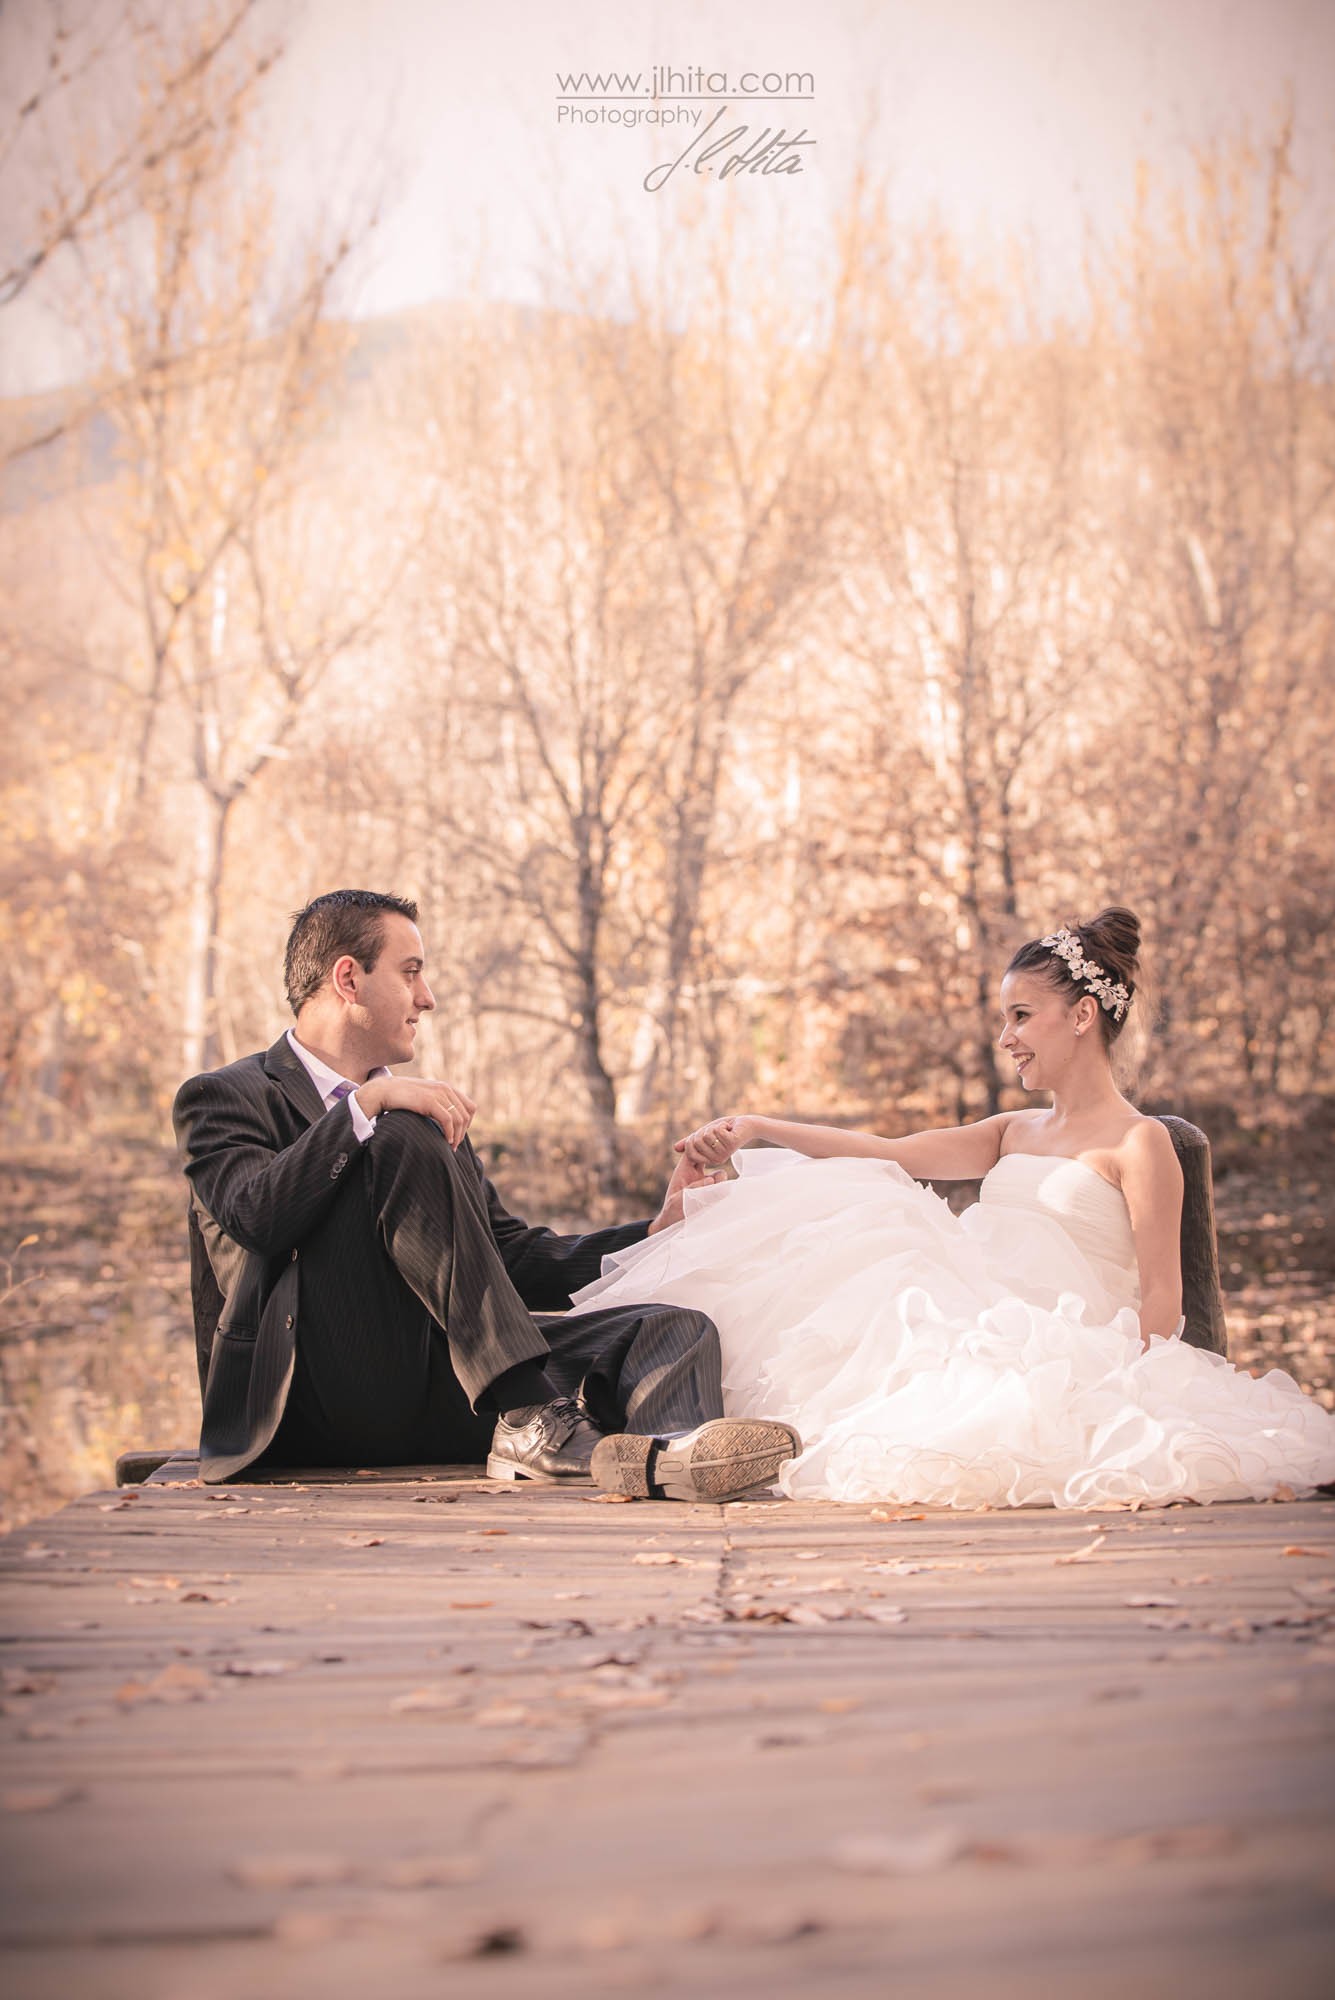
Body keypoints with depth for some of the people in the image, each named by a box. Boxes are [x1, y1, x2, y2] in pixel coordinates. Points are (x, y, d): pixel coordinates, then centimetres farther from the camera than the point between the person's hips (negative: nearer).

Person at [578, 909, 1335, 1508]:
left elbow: (1160, 1299, -5)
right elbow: (887, 1154, 14)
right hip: (970, 1331, 7)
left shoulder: (1139, 1143, 1)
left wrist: (1123, 1398, -20)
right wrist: (757, 1128, 4)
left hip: (1050, 1352, -7)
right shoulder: (1015, 1132, 23)